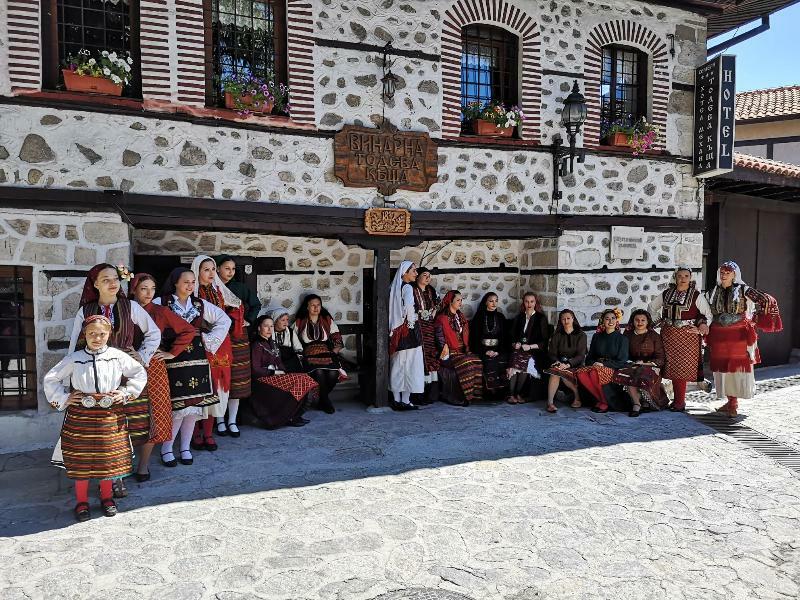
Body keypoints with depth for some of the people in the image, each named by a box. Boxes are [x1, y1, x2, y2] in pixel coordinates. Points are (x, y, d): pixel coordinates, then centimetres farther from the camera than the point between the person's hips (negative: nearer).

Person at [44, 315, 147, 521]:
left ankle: (106, 497, 28)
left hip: (110, 416, 0)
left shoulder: (118, 356, -1)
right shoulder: (74, 358, -1)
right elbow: (50, 378, 8)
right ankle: (81, 501, 22)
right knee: (81, 459, 5)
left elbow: (140, 374, 9)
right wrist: (64, 398, 0)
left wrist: (125, 393, 2)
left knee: (109, 458, 9)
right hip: (80, 415, 0)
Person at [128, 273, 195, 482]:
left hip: (154, 368, 0)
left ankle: (143, 464, 15)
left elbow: (188, 331, 1)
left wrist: (172, 352, -1)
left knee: (153, 417, 1)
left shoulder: (161, 312, 0)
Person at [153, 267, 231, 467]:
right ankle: (166, 448, 12)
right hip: (173, 360, -4)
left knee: (193, 405, 6)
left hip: (197, 359, 4)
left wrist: (209, 340, 6)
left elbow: (224, 320, 15)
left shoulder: (200, 304, 10)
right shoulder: (161, 303, -2)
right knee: (178, 406, -6)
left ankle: (185, 447, 20)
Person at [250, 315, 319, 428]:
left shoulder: (273, 343, 18)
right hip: (264, 380, -8)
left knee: (306, 380, -11)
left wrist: (283, 372, 0)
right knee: (299, 381, -24)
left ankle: (295, 415, -5)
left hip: (276, 376, 8)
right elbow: (255, 370, -14)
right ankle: (288, 418, -14)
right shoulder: (257, 345, -9)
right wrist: (274, 372, -13)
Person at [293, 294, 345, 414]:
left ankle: (323, 399, -1)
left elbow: (337, 339, 14)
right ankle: (326, 401, -10)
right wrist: (301, 355, -6)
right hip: (309, 356, -2)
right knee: (319, 372, -33)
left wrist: (334, 352, -2)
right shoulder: (299, 323, 12)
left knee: (333, 373, -29)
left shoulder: (327, 320, 17)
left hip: (327, 354, 2)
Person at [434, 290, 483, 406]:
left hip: (461, 350, 7)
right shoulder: (442, 318, -4)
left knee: (477, 362, -19)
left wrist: (466, 348, 9)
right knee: (465, 364, -30)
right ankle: (457, 397, -22)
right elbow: (439, 337, -10)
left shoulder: (461, 317, 18)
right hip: (450, 351, -7)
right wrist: (445, 349, -19)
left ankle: (472, 394, -14)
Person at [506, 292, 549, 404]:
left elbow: (544, 341, 2)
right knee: (514, 363, -30)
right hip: (518, 349, 3)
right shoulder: (518, 318, 19)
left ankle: (518, 394, -22)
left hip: (534, 351, -3)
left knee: (526, 363, -34)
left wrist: (530, 346, -11)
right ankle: (512, 394, -27)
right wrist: (515, 344, -1)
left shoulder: (541, 318, 7)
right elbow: (512, 336, 21)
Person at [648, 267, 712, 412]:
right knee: (672, 367, 5)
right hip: (669, 335, 4)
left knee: (683, 368, -4)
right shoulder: (666, 294, 9)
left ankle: (679, 402, 4)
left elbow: (708, 315, 1)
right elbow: (651, 307, 20)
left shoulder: (696, 296, 0)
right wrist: (659, 322, 12)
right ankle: (679, 400, 15)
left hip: (688, 336, -3)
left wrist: (700, 330, -9)